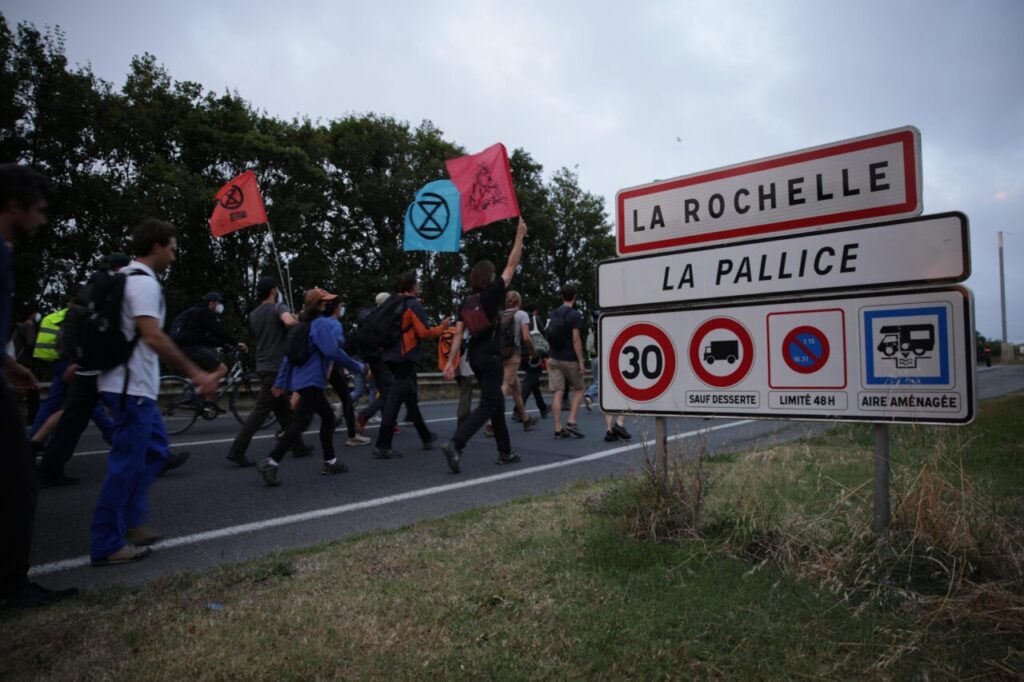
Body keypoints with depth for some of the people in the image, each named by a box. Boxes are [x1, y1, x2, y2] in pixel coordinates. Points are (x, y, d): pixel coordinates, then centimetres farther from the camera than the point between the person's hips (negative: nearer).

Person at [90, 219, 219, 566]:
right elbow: (152, 336, -26)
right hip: (132, 387, -10)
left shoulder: (124, 278, 16)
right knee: (127, 463, -4)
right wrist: (195, 372, -27)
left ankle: (130, 522, 23)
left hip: (130, 384, 10)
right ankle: (107, 545, 5)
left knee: (155, 451, 17)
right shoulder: (143, 282, -16)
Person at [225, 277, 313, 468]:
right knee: (261, 411, -8)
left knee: (284, 410, 14)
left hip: (264, 366, 9)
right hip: (276, 368, -9)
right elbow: (289, 321, -31)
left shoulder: (253, 314, 14)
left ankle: (298, 446, 21)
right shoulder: (278, 308, -9)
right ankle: (237, 450, -9)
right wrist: (297, 321, -8)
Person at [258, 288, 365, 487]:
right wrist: (357, 367, -11)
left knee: (328, 416, 16)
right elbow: (332, 351, -22)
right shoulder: (325, 323, -10)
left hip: (303, 379, 10)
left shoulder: (308, 324, 17)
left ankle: (329, 462, 20)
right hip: (311, 381, -10)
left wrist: (281, 382, 15)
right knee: (301, 422, -11)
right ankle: (271, 462, -14)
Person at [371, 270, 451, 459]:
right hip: (405, 358, -9)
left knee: (410, 399, 16)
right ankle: (382, 446, -12)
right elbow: (424, 332, -14)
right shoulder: (414, 305, -10)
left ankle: (426, 438, 27)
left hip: (393, 356, 9)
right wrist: (442, 327, -1)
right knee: (395, 400, -10)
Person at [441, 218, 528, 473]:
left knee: (497, 401, 17)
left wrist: (450, 361, -2)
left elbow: (458, 334, -1)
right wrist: (519, 236, 1)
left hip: (475, 356, 7)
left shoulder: (465, 303, 5)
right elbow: (511, 266, -5)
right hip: (490, 357, -7)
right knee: (487, 405, -6)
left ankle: (505, 452, 23)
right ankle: (455, 444, -24)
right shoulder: (492, 294, -9)